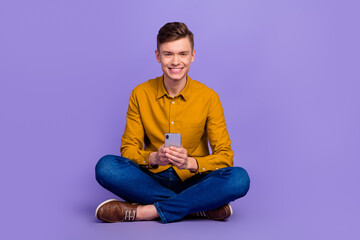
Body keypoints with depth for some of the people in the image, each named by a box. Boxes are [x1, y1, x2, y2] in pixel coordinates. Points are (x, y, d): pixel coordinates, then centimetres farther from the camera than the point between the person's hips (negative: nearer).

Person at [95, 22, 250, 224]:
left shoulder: (208, 97, -4)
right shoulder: (141, 94, 0)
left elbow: (224, 156, -6)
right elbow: (128, 148, -1)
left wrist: (190, 163, -27)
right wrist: (153, 158, -24)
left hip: (193, 181, -1)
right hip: (152, 180, 1)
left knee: (239, 178, -30)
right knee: (106, 166, -28)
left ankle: (144, 212, -28)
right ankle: (201, 207, -26)